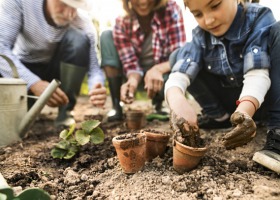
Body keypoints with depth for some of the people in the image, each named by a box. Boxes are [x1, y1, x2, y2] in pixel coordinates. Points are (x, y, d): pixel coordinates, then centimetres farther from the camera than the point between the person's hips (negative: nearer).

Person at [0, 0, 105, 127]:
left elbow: (94, 67, -22)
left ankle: (65, 112, -17)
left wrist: (96, 88, -46)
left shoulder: (83, 23, -21)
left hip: (57, 70, 1)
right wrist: (33, 83, -43)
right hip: (23, 69, 0)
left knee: (79, 38, -29)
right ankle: (30, 106, 6)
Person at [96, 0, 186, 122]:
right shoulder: (122, 23, -17)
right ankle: (116, 106, -15)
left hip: (163, 73, -1)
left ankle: (159, 104, 2)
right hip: (138, 75, 2)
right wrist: (133, 80, -41)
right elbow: (131, 62, -19)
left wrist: (158, 69, -44)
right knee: (107, 36, -17)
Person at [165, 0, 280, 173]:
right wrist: (176, 98, -46)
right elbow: (179, 74, -24)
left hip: (261, 99, -3)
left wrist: (245, 110, -50)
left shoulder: (260, 18, -17)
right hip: (235, 103, 3)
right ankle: (219, 115, 0)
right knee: (179, 57, -9)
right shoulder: (201, 36, -8)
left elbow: (257, 73, -31)